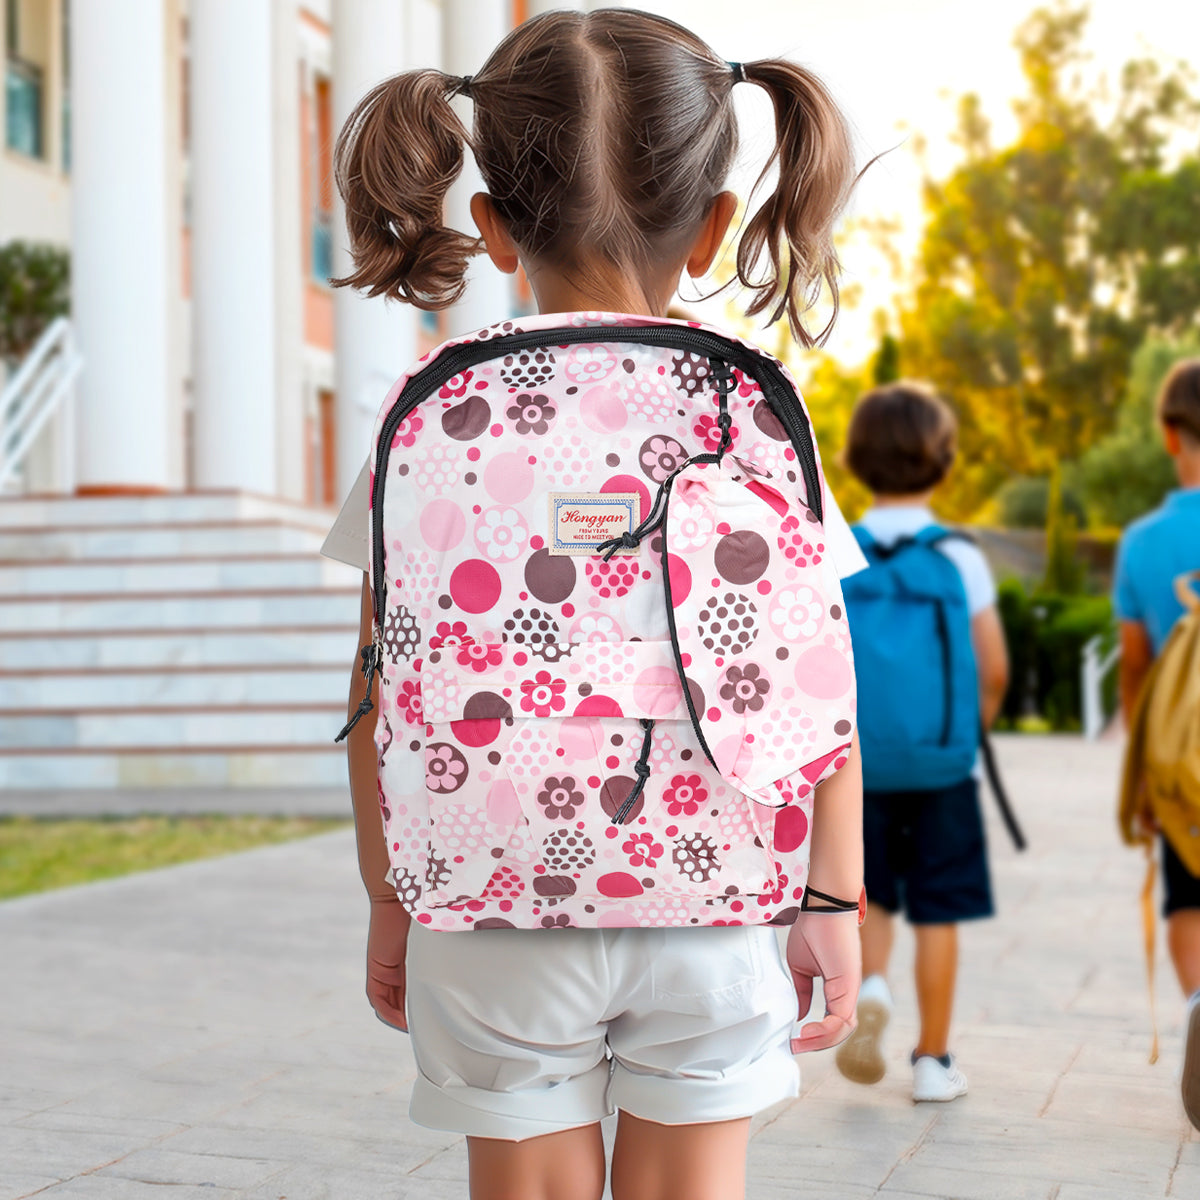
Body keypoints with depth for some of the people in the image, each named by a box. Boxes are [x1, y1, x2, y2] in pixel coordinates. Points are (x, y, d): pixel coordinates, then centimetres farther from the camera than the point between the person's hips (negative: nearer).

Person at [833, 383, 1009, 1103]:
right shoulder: (960, 559, -6)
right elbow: (994, 670, -6)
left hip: (855, 764, 2)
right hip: (943, 764, -1)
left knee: (871, 898, 18)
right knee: (937, 911, 8)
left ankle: (870, 985, -10)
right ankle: (933, 1060, 13)